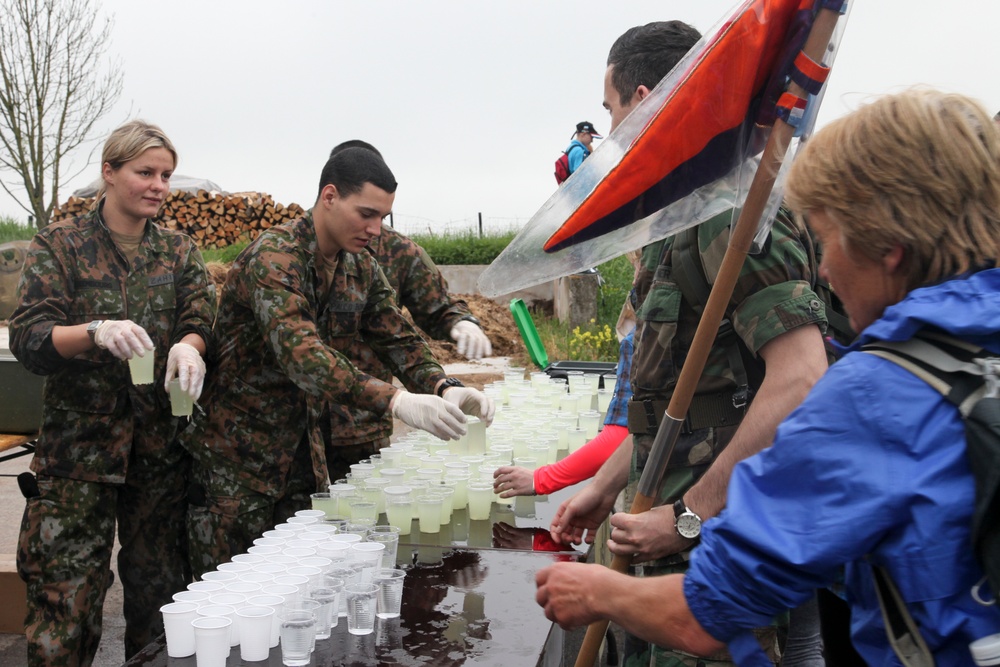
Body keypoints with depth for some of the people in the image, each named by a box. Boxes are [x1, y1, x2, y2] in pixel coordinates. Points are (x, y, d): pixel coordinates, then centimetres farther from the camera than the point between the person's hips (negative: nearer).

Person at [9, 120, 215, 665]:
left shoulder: (178, 251, 10)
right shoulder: (59, 245, 0)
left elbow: (203, 322, 0)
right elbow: (26, 339, -9)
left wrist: (189, 345, -24)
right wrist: (97, 332, -28)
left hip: (160, 442, 3)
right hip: (78, 443, -3)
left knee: (159, 583, 11)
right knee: (65, 590, -3)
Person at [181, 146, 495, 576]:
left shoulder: (362, 269, 4)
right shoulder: (274, 257, -23)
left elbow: (399, 339, 2)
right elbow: (299, 352, -37)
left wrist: (445, 388, -20)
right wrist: (395, 401, -48)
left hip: (303, 450, 7)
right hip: (238, 455, -7)